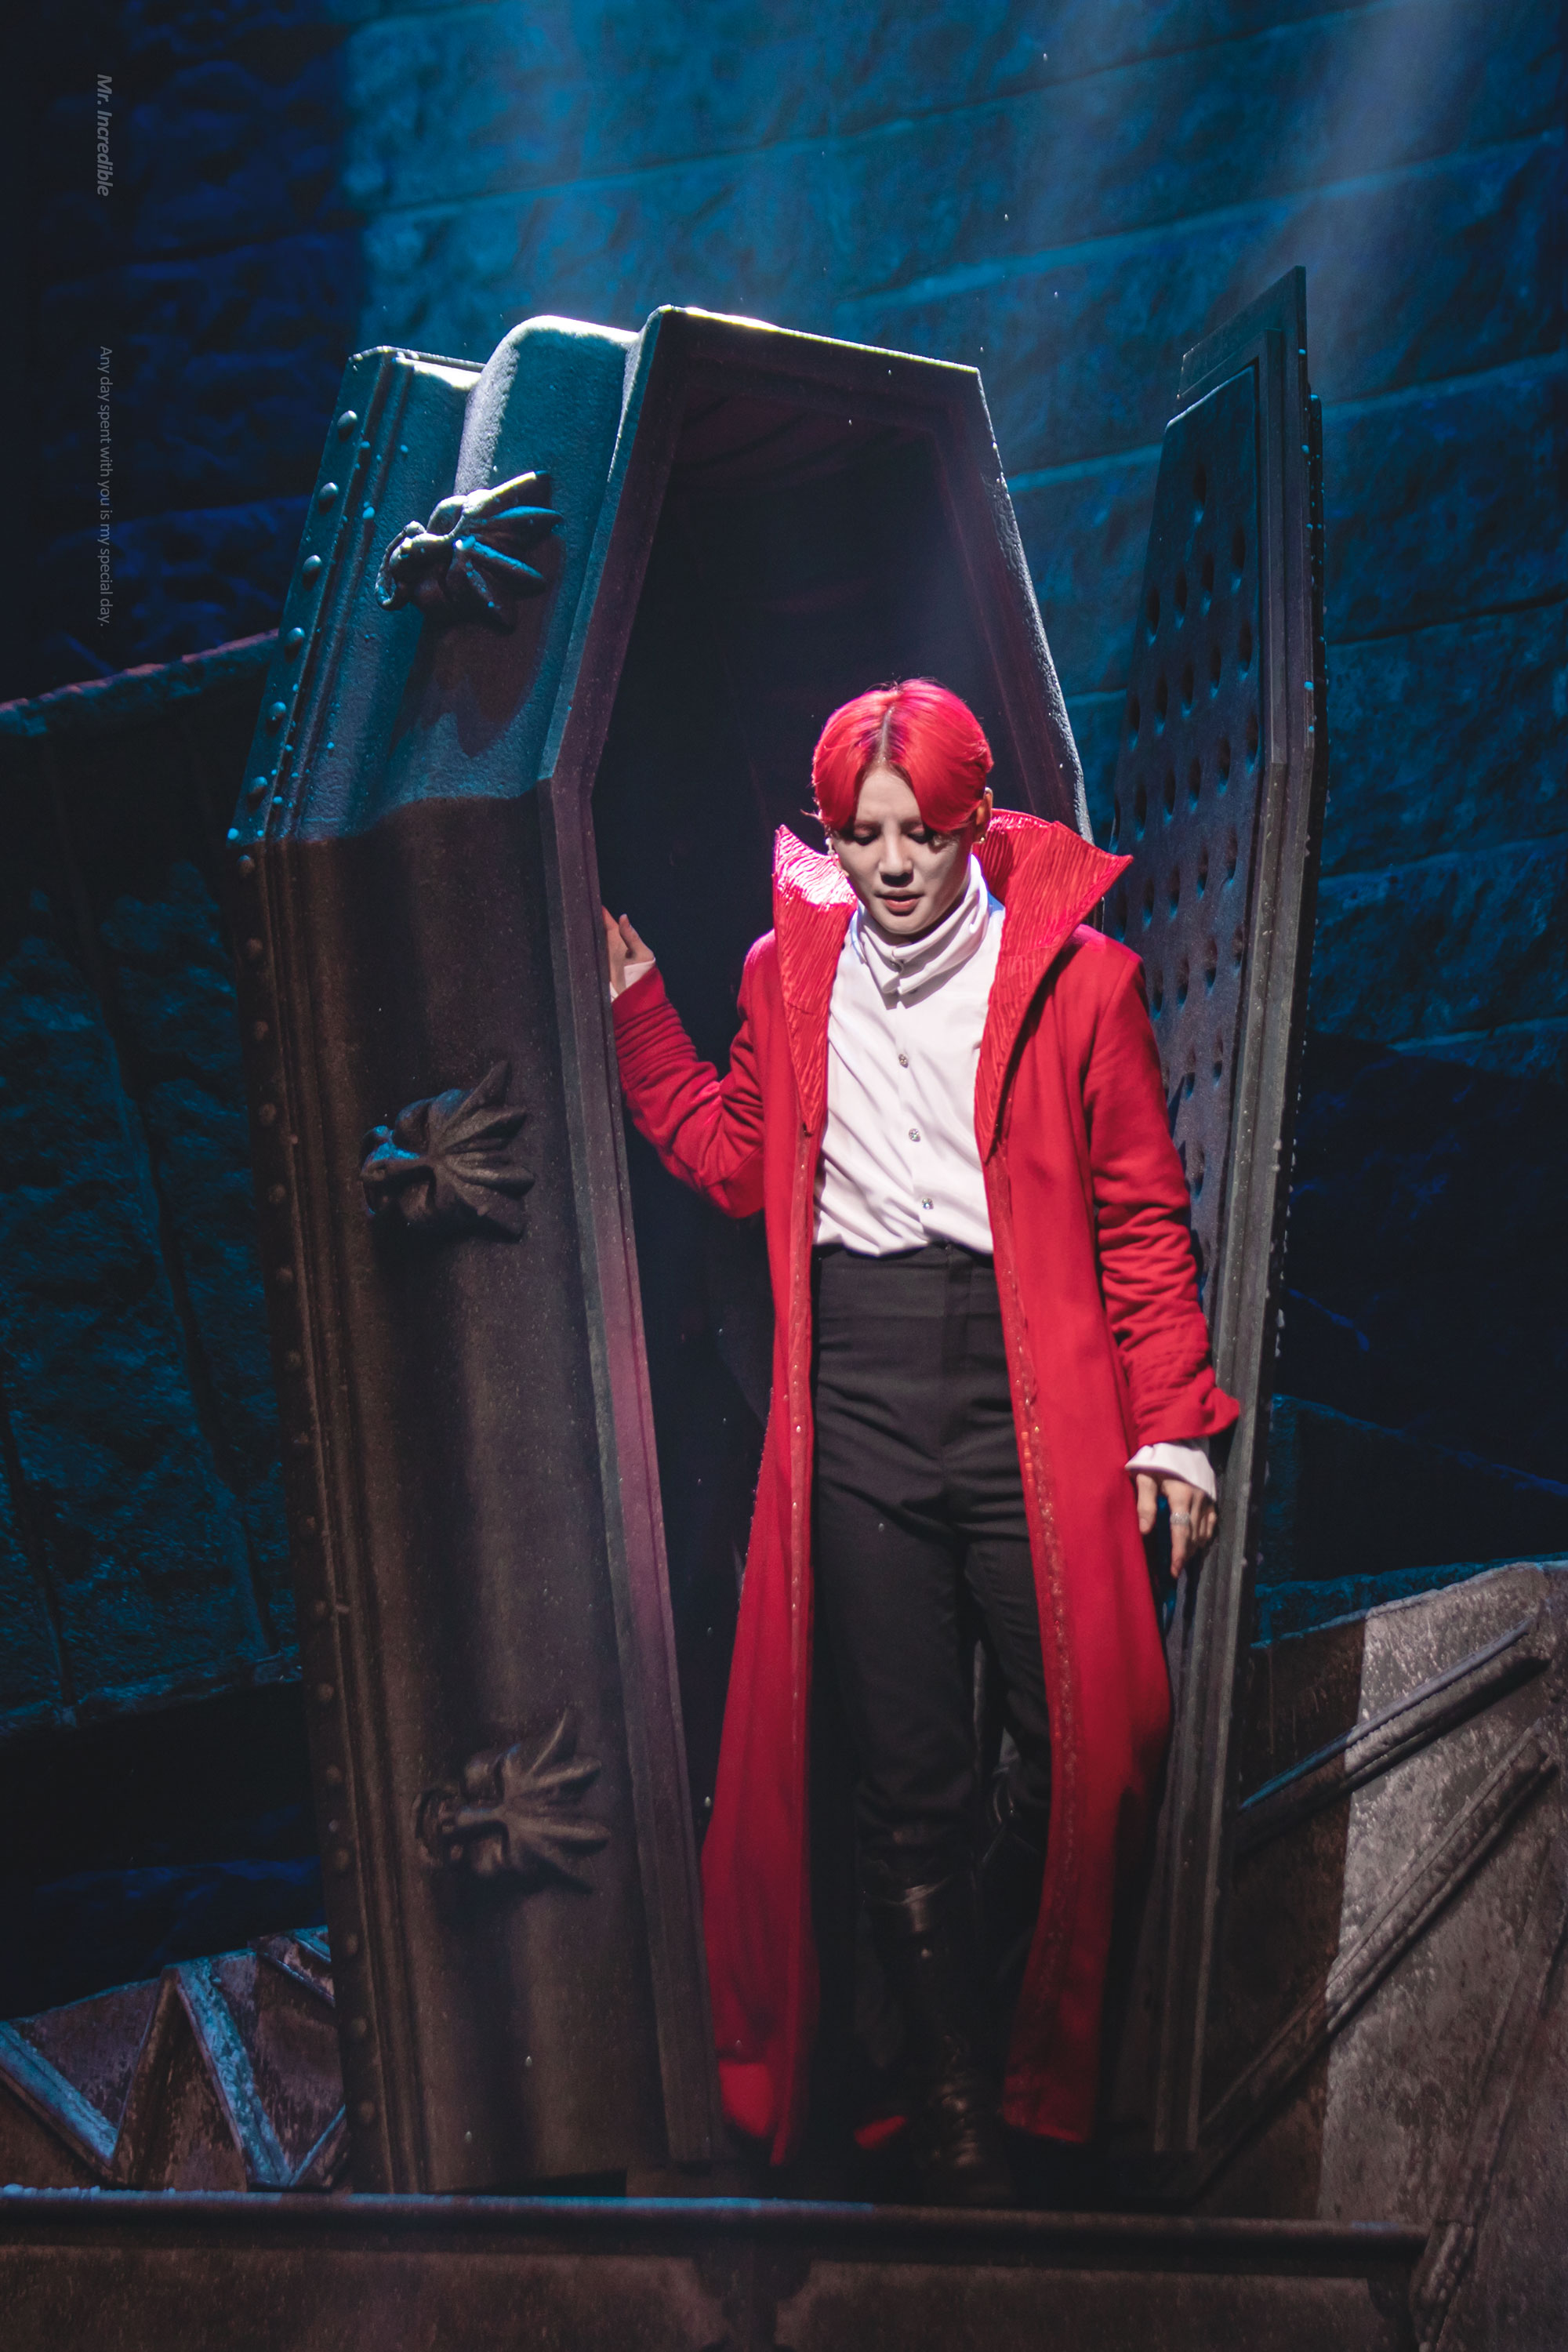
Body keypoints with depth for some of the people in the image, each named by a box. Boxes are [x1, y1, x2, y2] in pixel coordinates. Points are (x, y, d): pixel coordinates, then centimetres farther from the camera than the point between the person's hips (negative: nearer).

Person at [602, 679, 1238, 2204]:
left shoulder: (1074, 977, -1)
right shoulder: (791, 975, 9)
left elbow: (1142, 1220, 2)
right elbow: (737, 1161, 18)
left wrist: (1171, 1431, -2)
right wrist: (631, 1001, 15)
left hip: (1037, 1415, -2)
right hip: (858, 1418, 2)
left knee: (1090, 1759, 2)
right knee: (908, 1792, 6)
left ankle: (1058, 2072, 34)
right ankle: (956, 2137, 21)